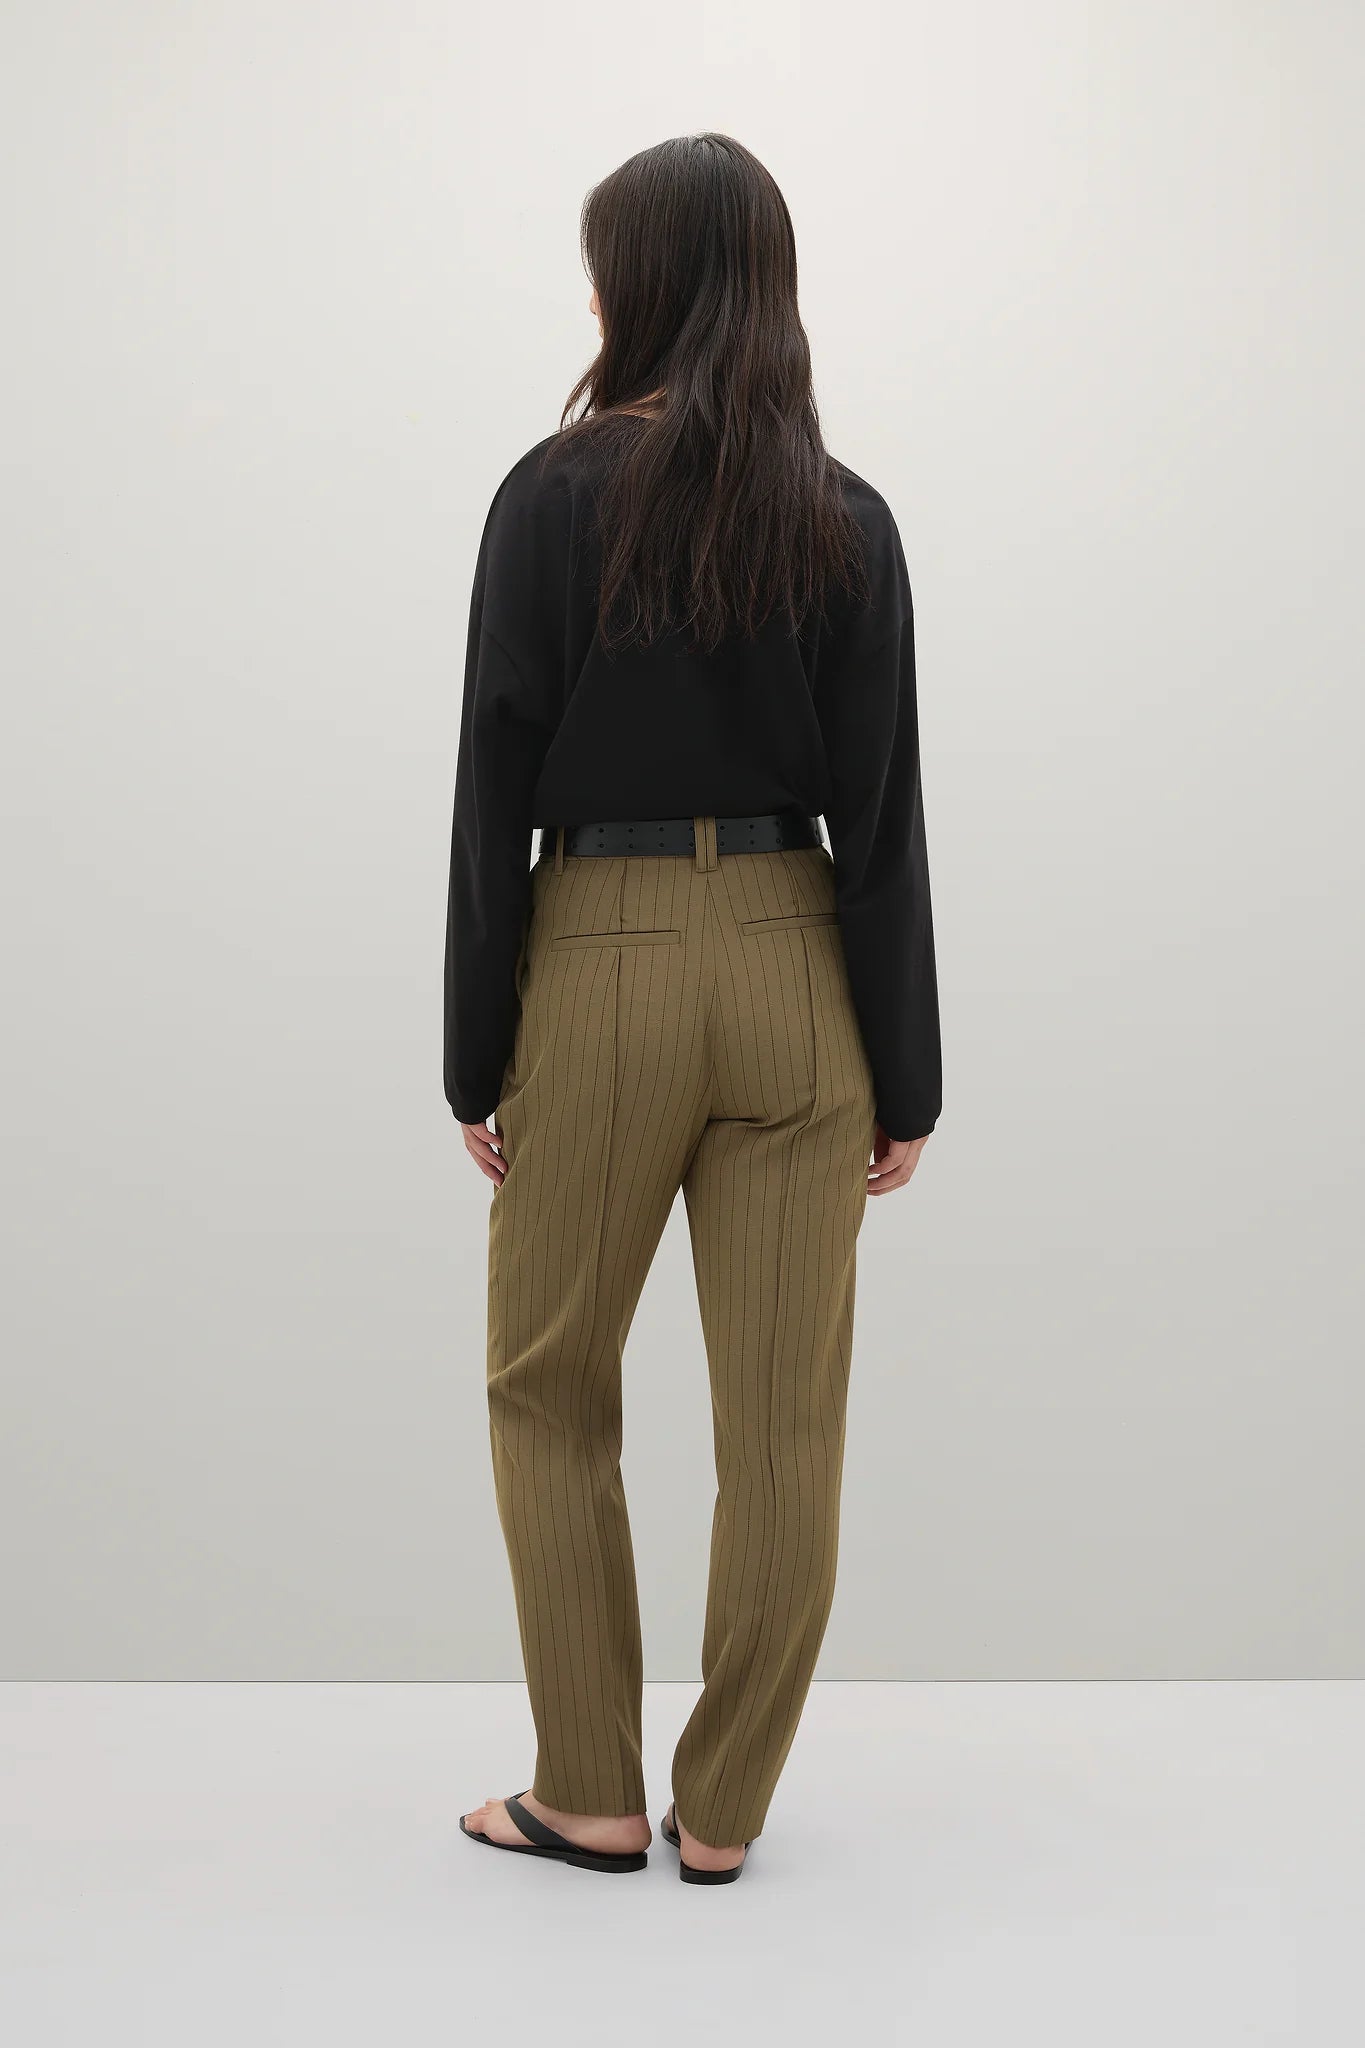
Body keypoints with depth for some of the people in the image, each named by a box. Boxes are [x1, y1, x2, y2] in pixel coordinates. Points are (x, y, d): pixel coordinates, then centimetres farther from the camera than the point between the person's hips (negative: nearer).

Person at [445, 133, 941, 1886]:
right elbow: (880, 816, -1)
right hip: (794, 969, 2)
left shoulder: (554, 494, -5)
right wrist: (903, 1077, 4)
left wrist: (477, 1058, 0)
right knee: (783, 1417, 8)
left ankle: (591, 1796, 21)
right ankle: (723, 1813, 19)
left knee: (549, 1389, 15)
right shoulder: (846, 521, 1)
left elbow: (495, 790, -6)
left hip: (601, 967, -2)